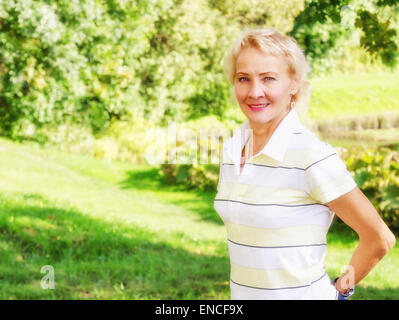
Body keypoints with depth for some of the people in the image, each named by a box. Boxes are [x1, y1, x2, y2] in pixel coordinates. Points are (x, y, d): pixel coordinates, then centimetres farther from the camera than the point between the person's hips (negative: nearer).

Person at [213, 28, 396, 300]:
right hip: (241, 293, 6)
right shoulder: (231, 150, 1)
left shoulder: (313, 157, -18)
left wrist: (342, 288, 1)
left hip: (303, 294, -6)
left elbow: (380, 239, -11)